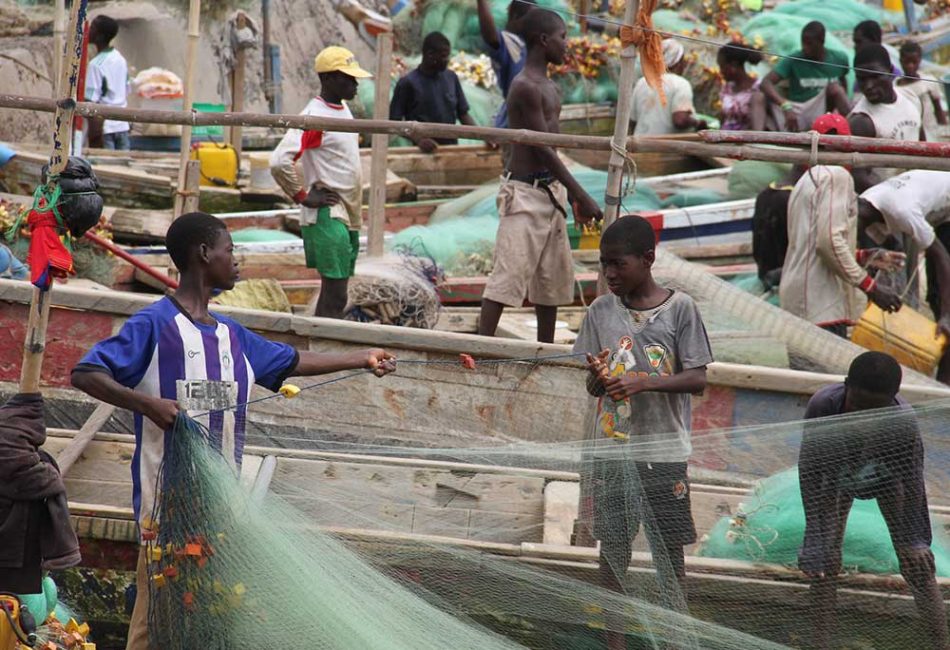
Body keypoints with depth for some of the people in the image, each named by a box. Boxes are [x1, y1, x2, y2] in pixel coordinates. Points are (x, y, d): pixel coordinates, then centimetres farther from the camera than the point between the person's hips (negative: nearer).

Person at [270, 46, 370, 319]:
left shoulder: (343, 109, 13)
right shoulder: (314, 117, -17)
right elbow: (280, 161, -28)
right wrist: (303, 196, -18)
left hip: (348, 215, 9)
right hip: (327, 217, -9)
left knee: (335, 293, 11)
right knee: (334, 296, -13)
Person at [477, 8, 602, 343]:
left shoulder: (550, 88, 15)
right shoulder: (526, 87, -16)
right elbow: (543, 149, -19)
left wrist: (573, 197, 18)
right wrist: (582, 196, -18)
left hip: (549, 191, 10)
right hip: (524, 193, -10)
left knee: (555, 277, 13)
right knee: (509, 274, -13)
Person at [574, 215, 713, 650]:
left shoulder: (679, 308, -6)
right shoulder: (601, 311, 2)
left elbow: (698, 379, -8)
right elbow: (592, 387, 5)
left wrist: (643, 382, -22)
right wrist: (597, 377, -19)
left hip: (665, 451, -2)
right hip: (613, 448, 2)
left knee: (669, 547, 5)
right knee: (613, 545, 6)